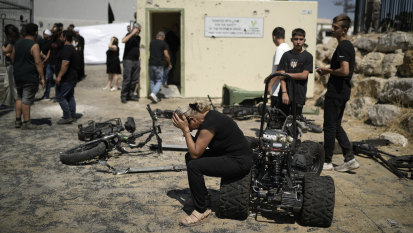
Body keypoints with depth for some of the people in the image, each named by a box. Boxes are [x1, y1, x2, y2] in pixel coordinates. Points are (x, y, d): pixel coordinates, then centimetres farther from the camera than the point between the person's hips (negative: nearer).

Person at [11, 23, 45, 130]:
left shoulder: (17, 44, 9)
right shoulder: (34, 46, -13)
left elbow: (12, 59, 15)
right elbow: (38, 62, -18)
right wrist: (42, 77, -16)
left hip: (18, 76, 7)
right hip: (30, 77, -7)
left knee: (19, 98, 17)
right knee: (27, 100, -3)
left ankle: (18, 121, 19)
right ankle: (26, 123, 2)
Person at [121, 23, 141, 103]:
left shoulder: (138, 37, 16)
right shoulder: (129, 35, -5)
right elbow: (123, 41, -27)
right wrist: (132, 33, -25)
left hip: (136, 61, 7)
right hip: (128, 60, -7)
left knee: (135, 80, 6)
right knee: (127, 79, -7)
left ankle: (130, 95, 15)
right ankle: (123, 96, 1)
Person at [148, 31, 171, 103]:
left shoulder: (151, 42, 11)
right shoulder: (163, 43, -4)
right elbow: (166, 55, -10)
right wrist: (169, 63, 5)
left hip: (151, 64, 5)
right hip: (159, 65, -5)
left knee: (152, 81, 12)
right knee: (159, 81, 3)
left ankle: (154, 97, 12)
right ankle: (153, 94, -18)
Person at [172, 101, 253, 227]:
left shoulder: (210, 123, -24)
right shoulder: (206, 116, 4)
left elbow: (196, 153, -20)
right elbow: (196, 147, 10)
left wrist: (186, 130, -17)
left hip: (239, 162, -10)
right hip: (227, 154, 10)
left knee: (194, 166, -21)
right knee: (189, 157, 9)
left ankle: (201, 210, -5)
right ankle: (203, 196, 21)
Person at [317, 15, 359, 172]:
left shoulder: (342, 47, -16)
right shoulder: (349, 46, 16)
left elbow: (344, 71, -27)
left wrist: (328, 70, -11)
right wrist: (328, 71, 13)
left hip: (336, 92, -10)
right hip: (343, 91, 10)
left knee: (330, 127, 0)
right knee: (336, 126, 15)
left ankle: (327, 161, 10)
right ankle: (350, 158, 13)